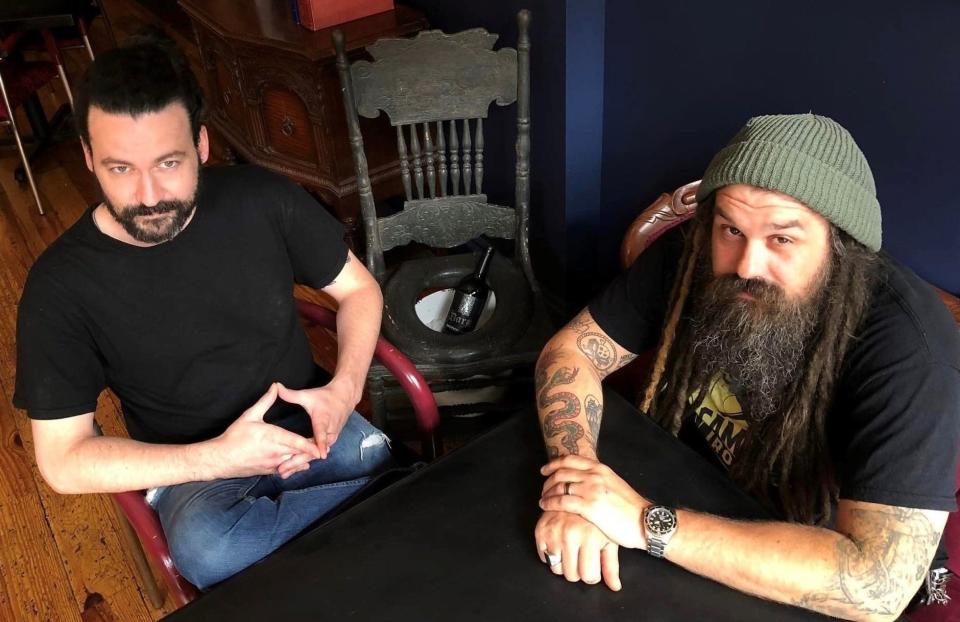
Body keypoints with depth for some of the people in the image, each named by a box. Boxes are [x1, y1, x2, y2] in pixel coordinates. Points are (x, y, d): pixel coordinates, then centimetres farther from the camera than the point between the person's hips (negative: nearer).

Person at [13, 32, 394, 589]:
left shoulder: (262, 199, -10)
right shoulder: (61, 286, -14)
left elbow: (359, 288, 3)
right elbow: (63, 460, -11)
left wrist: (345, 389, -15)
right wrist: (217, 458, -23)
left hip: (309, 425, 1)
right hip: (194, 468, 0)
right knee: (208, 552, -35)